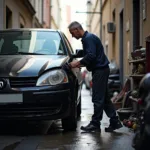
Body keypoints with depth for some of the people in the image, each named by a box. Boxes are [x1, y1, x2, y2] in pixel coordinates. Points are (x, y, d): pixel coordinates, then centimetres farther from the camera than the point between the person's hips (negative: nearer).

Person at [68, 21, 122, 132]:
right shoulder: (87, 38, 19)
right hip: (100, 70, 11)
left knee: (98, 99, -6)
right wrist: (79, 64, 14)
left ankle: (95, 124, -1)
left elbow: (91, 56, -24)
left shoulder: (89, 38, -14)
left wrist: (78, 63, -15)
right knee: (104, 98, 12)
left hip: (100, 70, -11)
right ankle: (115, 122, 14)